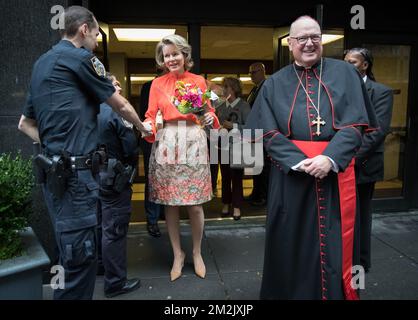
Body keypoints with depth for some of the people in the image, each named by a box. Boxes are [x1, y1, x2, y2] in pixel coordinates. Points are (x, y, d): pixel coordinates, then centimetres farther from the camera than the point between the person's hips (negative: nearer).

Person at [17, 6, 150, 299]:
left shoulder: (42, 63, 19)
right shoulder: (81, 58, -6)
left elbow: (26, 124, 23)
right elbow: (121, 105, 3)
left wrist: (56, 147, 14)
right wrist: (143, 128, 20)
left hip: (56, 170, 9)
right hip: (75, 173, -9)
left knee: (71, 251, 18)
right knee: (80, 256, -2)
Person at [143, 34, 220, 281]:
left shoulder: (199, 81, 8)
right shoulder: (158, 84, 8)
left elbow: (210, 112, 8)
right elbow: (151, 116, 3)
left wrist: (210, 118, -15)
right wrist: (148, 127, -19)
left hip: (194, 144, -1)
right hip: (167, 146, 1)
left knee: (195, 205, 0)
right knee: (170, 205, 4)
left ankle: (197, 252, 24)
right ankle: (178, 254, 24)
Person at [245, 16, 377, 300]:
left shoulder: (344, 73, 7)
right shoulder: (275, 84, 6)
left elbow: (355, 124, -2)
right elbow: (269, 133, -3)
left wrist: (330, 158, -17)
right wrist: (299, 162, -16)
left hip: (336, 172, 1)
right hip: (290, 174, 0)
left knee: (335, 242, 8)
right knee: (292, 243, 9)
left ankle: (335, 292, 29)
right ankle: (291, 290, 30)